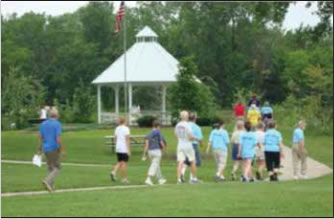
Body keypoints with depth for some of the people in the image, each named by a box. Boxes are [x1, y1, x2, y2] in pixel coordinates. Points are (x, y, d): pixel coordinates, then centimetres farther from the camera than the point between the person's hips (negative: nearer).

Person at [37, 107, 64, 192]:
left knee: (50, 167, 19)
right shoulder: (57, 124, -12)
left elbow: (40, 138, 6)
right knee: (57, 168, 2)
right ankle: (47, 181, -18)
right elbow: (58, 139, -18)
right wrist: (62, 150, -10)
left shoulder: (43, 124, 6)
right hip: (54, 149, -6)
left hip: (46, 149, 6)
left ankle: (51, 185, 17)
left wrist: (39, 150, 10)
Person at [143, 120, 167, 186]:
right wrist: (164, 148, 15)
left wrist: (144, 153, -2)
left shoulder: (149, 134, 9)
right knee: (155, 166, -8)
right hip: (157, 150, -6)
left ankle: (160, 180, 24)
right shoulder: (158, 133, -6)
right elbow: (161, 142, -6)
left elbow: (146, 143, 0)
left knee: (156, 166, 17)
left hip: (150, 151, 6)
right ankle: (149, 179, -22)